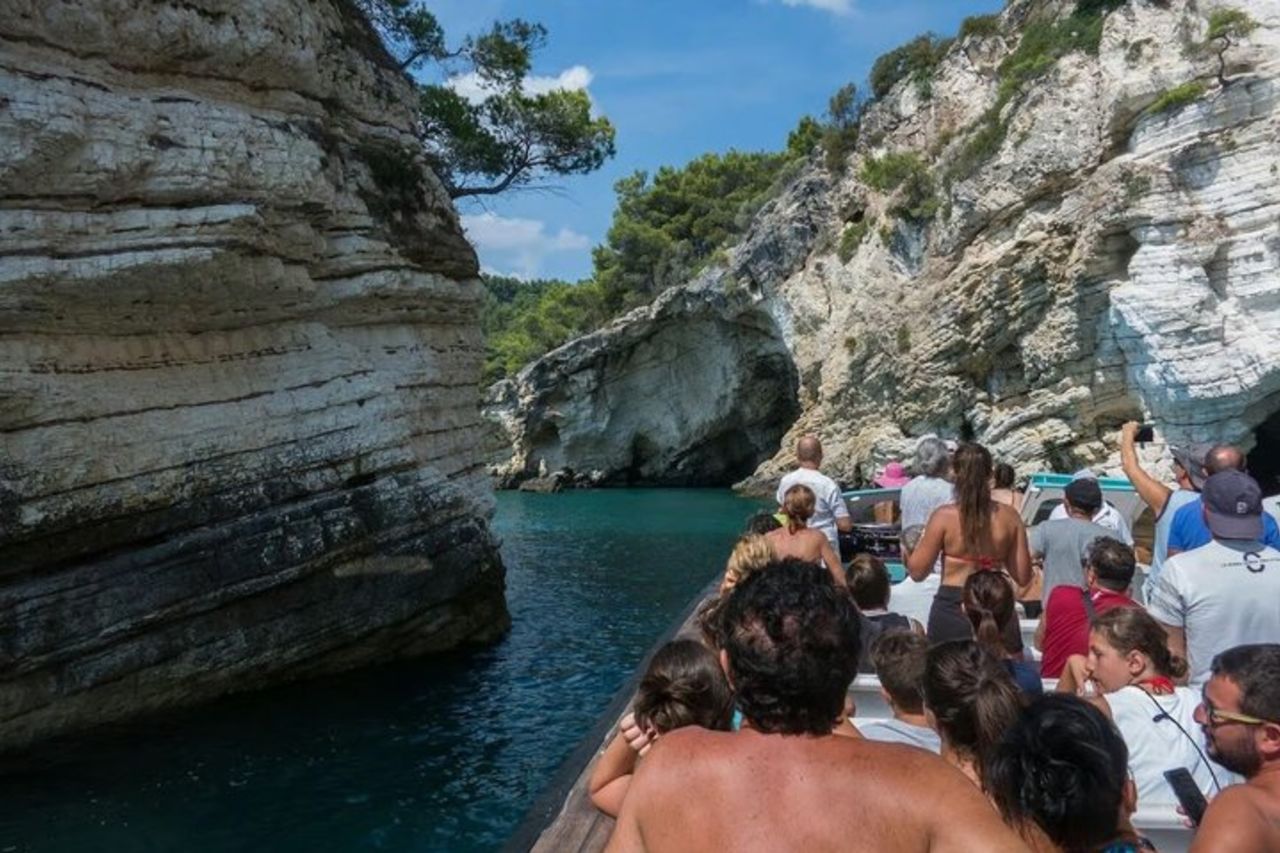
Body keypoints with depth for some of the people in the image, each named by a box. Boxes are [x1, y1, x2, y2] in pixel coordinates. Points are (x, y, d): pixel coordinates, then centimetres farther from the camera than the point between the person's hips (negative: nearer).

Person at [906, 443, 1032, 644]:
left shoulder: (944, 516, -8)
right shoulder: (1009, 516, 1)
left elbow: (918, 571, -3)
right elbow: (1023, 576, 4)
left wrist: (908, 554, 17)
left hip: (952, 608, -3)